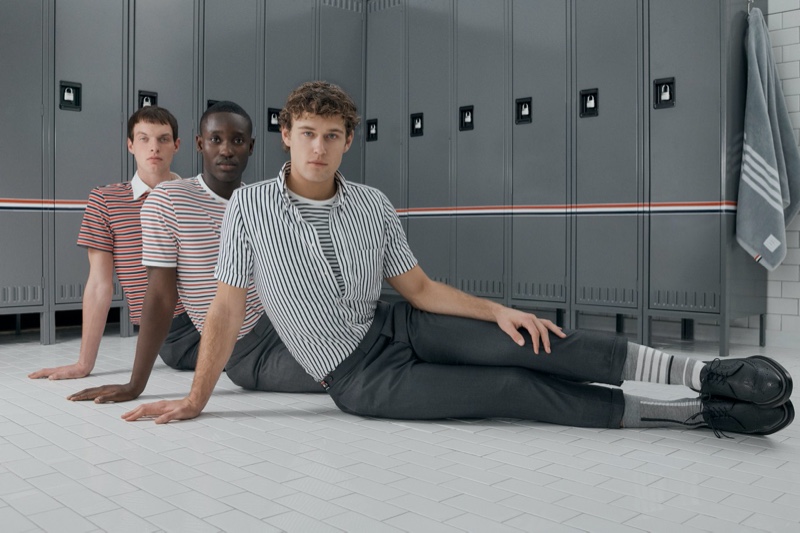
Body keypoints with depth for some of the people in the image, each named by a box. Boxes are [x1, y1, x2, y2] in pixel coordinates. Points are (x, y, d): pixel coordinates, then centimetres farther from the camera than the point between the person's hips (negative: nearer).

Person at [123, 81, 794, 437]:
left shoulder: (373, 205, -3)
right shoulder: (250, 206, -11)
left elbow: (420, 288, 1)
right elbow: (228, 307, -7)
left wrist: (499, 310, -11)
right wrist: (197, 401, -6)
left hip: (398, 325, 3)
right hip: (358, 376, -3)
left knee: (528, 343, -22)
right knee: (512, 388, -18)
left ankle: (703, 373, -18)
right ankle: (695, 414, -14)